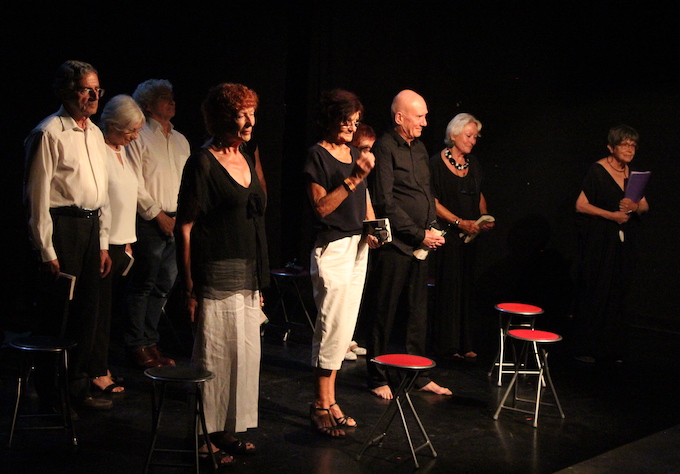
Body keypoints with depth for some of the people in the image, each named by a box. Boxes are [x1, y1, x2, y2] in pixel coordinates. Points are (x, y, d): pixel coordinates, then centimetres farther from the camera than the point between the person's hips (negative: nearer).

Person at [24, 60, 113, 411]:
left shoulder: (95, 133, 15)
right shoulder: (49, 133, -10)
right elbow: (38, 197, -13)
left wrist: (103, 244, 16)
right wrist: (47, 251, -14)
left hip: (91, 227, 8)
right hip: (62, 227, -8)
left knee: (87, 310, 13)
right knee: (57, 314, -1)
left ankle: (77, 386, 26)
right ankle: (50, 394, 13)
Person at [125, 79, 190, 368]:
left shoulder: (180, 140, 17)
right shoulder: (139, 138, -3)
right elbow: (134, 186, -10)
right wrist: (158, 215, -11)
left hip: (176, 223, 7)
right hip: (149, 222, -6)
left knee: (164, 285, 10)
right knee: (143, 285, -2)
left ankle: (150, 341, 20)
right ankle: (136, 345, 7)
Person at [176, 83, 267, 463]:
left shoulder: (247, 159, 14)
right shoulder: (203, 163, -9)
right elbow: (185, 228, -11)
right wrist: (189, 287, -15)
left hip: (248, 277, 8)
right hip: (218, 275, -8)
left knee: (244, 354, 10)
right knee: (215, 355, -2)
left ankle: (229, 432, 21)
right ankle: (206, 436, 10)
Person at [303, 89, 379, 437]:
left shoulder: (356, 154, 15)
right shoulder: (318, 155, -8)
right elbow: (322, 206, -16)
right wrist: (354, 177, -21)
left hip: (358, 246, 8)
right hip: (332, 248, -8)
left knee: (344, 328, 10)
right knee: (333, 325, -7)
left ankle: (329, 400, 18)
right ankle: (321, 405, 3)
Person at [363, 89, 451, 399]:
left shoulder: (419, 148, 15)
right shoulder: (385, 148, -11)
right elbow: (385, 203, -15)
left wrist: (432, 228, 7)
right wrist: (420, 234, -13)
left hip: (420, 244, 8)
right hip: (393, 244, -8)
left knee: (418, 312, 13)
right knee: (383, 314, 1)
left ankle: (420, 376, 23)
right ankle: (377, 379, 12)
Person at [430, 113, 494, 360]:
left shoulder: (473, 163, 13)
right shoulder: (438, 163, -7)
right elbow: (433, 201, -11)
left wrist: (485, 218, 5)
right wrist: (459, 222, -15)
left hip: (470, 235, 6)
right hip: (447, 235, -6)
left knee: (467, 287, 6)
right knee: (448, 288, -3)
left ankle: (464, 344, 11)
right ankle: (447, 344, 5)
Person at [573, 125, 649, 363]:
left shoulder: (634, 173, 9)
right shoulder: (597, 170, -8)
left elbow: (645, 206, 12)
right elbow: (581, 205, -11)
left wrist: (634, 207, -10)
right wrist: (612, 215, -17)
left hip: (623, 242, 5)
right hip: (598, 241, -5)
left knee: (616, 294, 7)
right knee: (593, 292, -3)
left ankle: (610, 347, 15)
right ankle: (585, 348, 6)